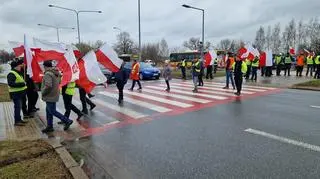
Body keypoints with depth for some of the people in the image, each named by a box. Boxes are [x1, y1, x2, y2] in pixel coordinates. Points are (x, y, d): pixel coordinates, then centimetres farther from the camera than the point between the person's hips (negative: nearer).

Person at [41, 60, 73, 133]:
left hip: (50, 96, -10)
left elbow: (48, 86, -30)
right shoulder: (56, 73, 8)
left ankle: (67, 121, 4)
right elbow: (59, 82, 20)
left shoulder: (48, 74, -21)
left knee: (53, 111, 0)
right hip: (54, 95, 10)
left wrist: (43, 93, -15)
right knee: (48, 111, 17)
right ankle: (49, 126, 24)